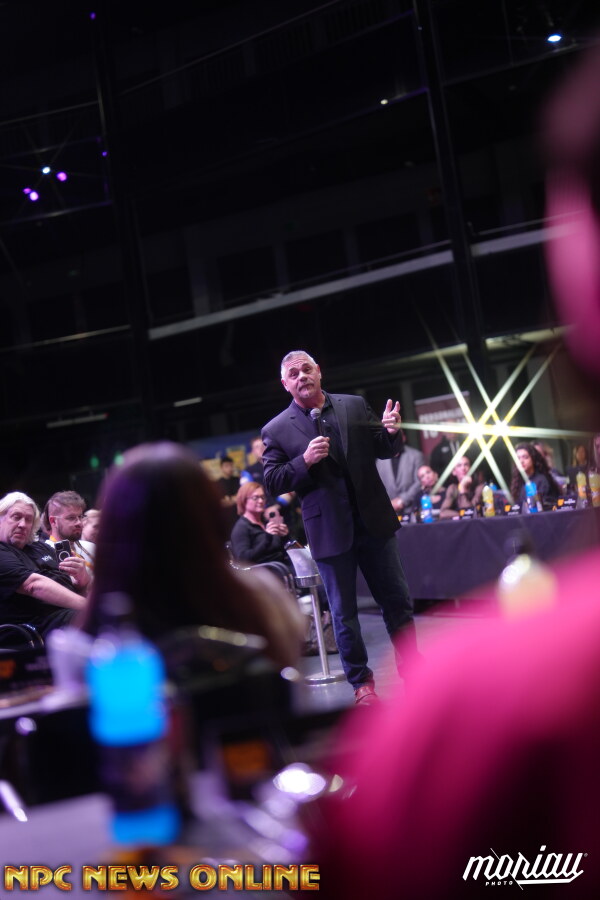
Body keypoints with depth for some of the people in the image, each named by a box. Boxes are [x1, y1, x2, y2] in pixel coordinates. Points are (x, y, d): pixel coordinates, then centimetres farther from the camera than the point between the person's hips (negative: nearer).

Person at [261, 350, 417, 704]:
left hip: (374, 521, 2)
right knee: (344, 613, 7)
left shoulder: (355, 406, 5)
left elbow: (384, 450, 11)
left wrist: (391, 432, -12)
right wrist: (305, 460, -19)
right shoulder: (277, 430, -2)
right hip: (330, 530, -2)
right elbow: (272, 483, -4)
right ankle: (362, 682, 22)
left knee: (398, 600, 10)